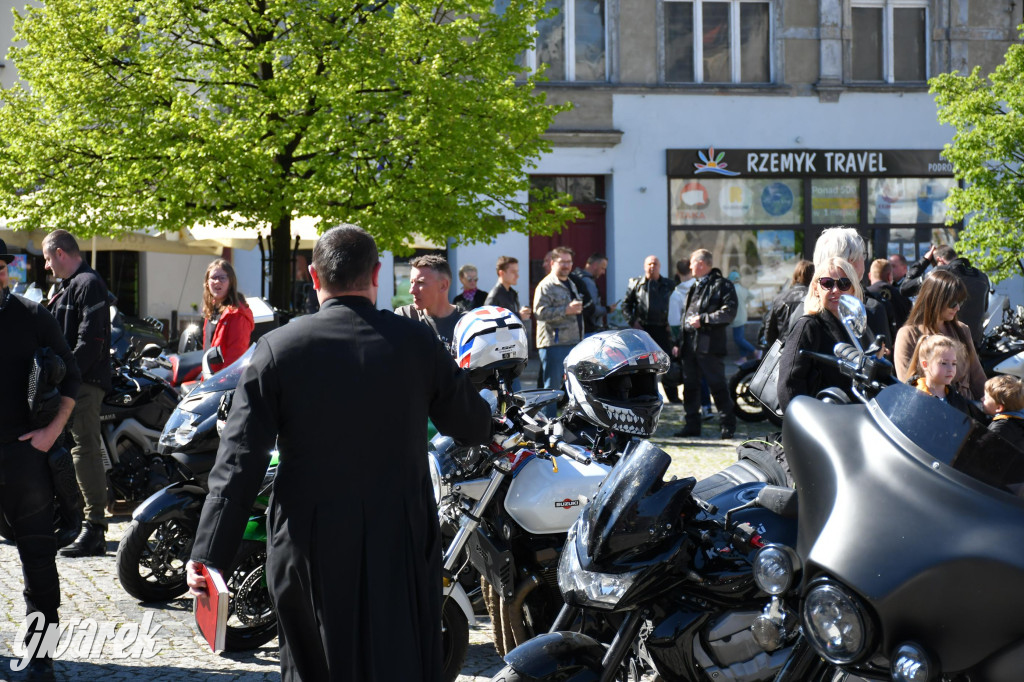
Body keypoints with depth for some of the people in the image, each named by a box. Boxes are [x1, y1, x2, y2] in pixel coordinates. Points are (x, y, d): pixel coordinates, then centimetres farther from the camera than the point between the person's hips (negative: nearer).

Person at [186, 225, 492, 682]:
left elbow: (239, 460, -9)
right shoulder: (418, 343, -3)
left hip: (310, 547, 0)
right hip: (402, 542, 0)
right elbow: (476, 428, 8)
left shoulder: (278, 349, -5)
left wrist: (209, 553, -8)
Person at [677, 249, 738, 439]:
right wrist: (680, 342, 19)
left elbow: (728, 312, -15)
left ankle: (728, 424, 5)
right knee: (690, 385, 8)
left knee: (717, 385, -3)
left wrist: (703, 319, -19)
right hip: (690, 343, 8)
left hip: (710, 344, -8)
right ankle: (692, 424, 14)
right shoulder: (695, 286, 22)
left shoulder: (722, 285, -4)